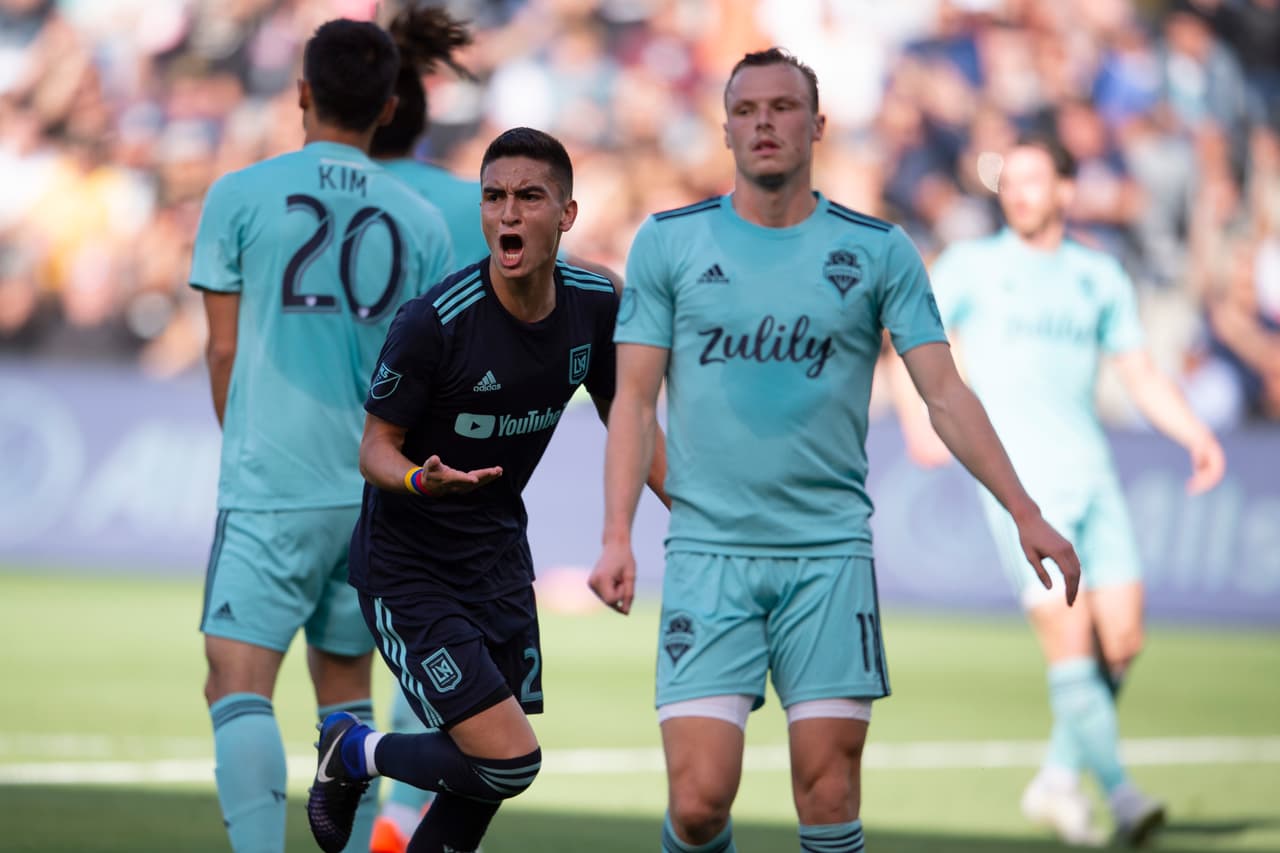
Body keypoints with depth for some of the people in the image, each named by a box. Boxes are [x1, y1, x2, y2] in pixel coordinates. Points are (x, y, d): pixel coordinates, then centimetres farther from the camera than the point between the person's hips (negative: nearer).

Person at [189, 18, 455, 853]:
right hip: (374, 489, 4)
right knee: (346, 696, 13)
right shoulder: (420, 221, 7)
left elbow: (224, 351, 3)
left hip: (271, 486, -4)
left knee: (239, 683, -8)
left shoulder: (241, 196, -1)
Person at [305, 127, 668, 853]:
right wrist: (421, 479, -35)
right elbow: (375, 446, -13)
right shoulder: (436, 321, -23)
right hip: (408, 568, -7)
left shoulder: (596, 306, -5)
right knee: (509, 759, -15)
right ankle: (355, 753, 11)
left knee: (493, 775, 8)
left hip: (499, 558, 7)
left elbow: (622, 416, 13)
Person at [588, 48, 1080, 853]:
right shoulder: (670, 241, 5)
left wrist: (1026, 514, -6)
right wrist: (617, 536, -6)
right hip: (709, 548, 0)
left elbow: (945, 393, 3)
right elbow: (635, 400, 5)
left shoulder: (878, 250, 4)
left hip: (830, 552, 0)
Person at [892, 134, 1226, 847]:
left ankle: (1060, 779, 14)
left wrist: (1197, 434, 1)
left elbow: (1142, 374, 16)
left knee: (1122, 641, -3)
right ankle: (1120, 791, -11)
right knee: (1070, 639, -14)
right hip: (1019, 479, -4)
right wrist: (919, 419, -16)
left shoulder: (1102, 277, 14)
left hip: (1092, 475, 4)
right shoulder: (971, 266, 5)